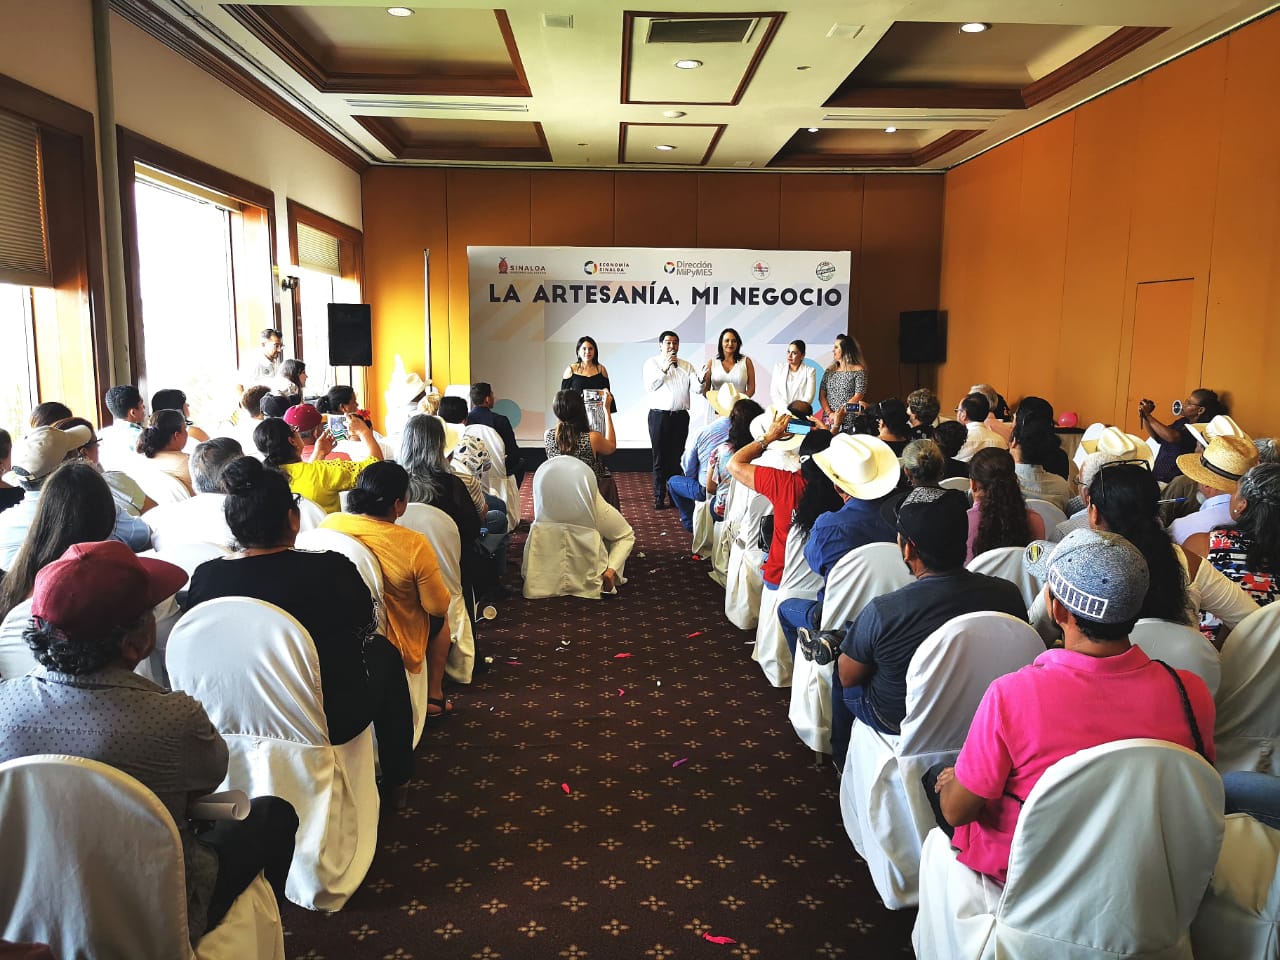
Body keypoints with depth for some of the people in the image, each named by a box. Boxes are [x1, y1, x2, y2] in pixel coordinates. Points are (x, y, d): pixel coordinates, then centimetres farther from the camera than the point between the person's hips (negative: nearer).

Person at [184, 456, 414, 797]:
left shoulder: (204, 577, -14)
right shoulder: (330, 569, -26)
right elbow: (367, 623, -7)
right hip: (329, 721, -4)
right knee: (383, 651, 25)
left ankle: (393, 775, 41)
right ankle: (394, 777, 35)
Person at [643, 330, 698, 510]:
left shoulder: (686, 366, 13)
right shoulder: (652, 363, 6)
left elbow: (695, 387, 0)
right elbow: (650, 386, -8)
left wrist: (702, 381, -23)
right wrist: (665, 368, -13)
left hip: (680, 416, 3)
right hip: (659, 416, -3)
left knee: (677, 458, 6)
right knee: (660, 458, 1)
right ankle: (659, 498, 6)